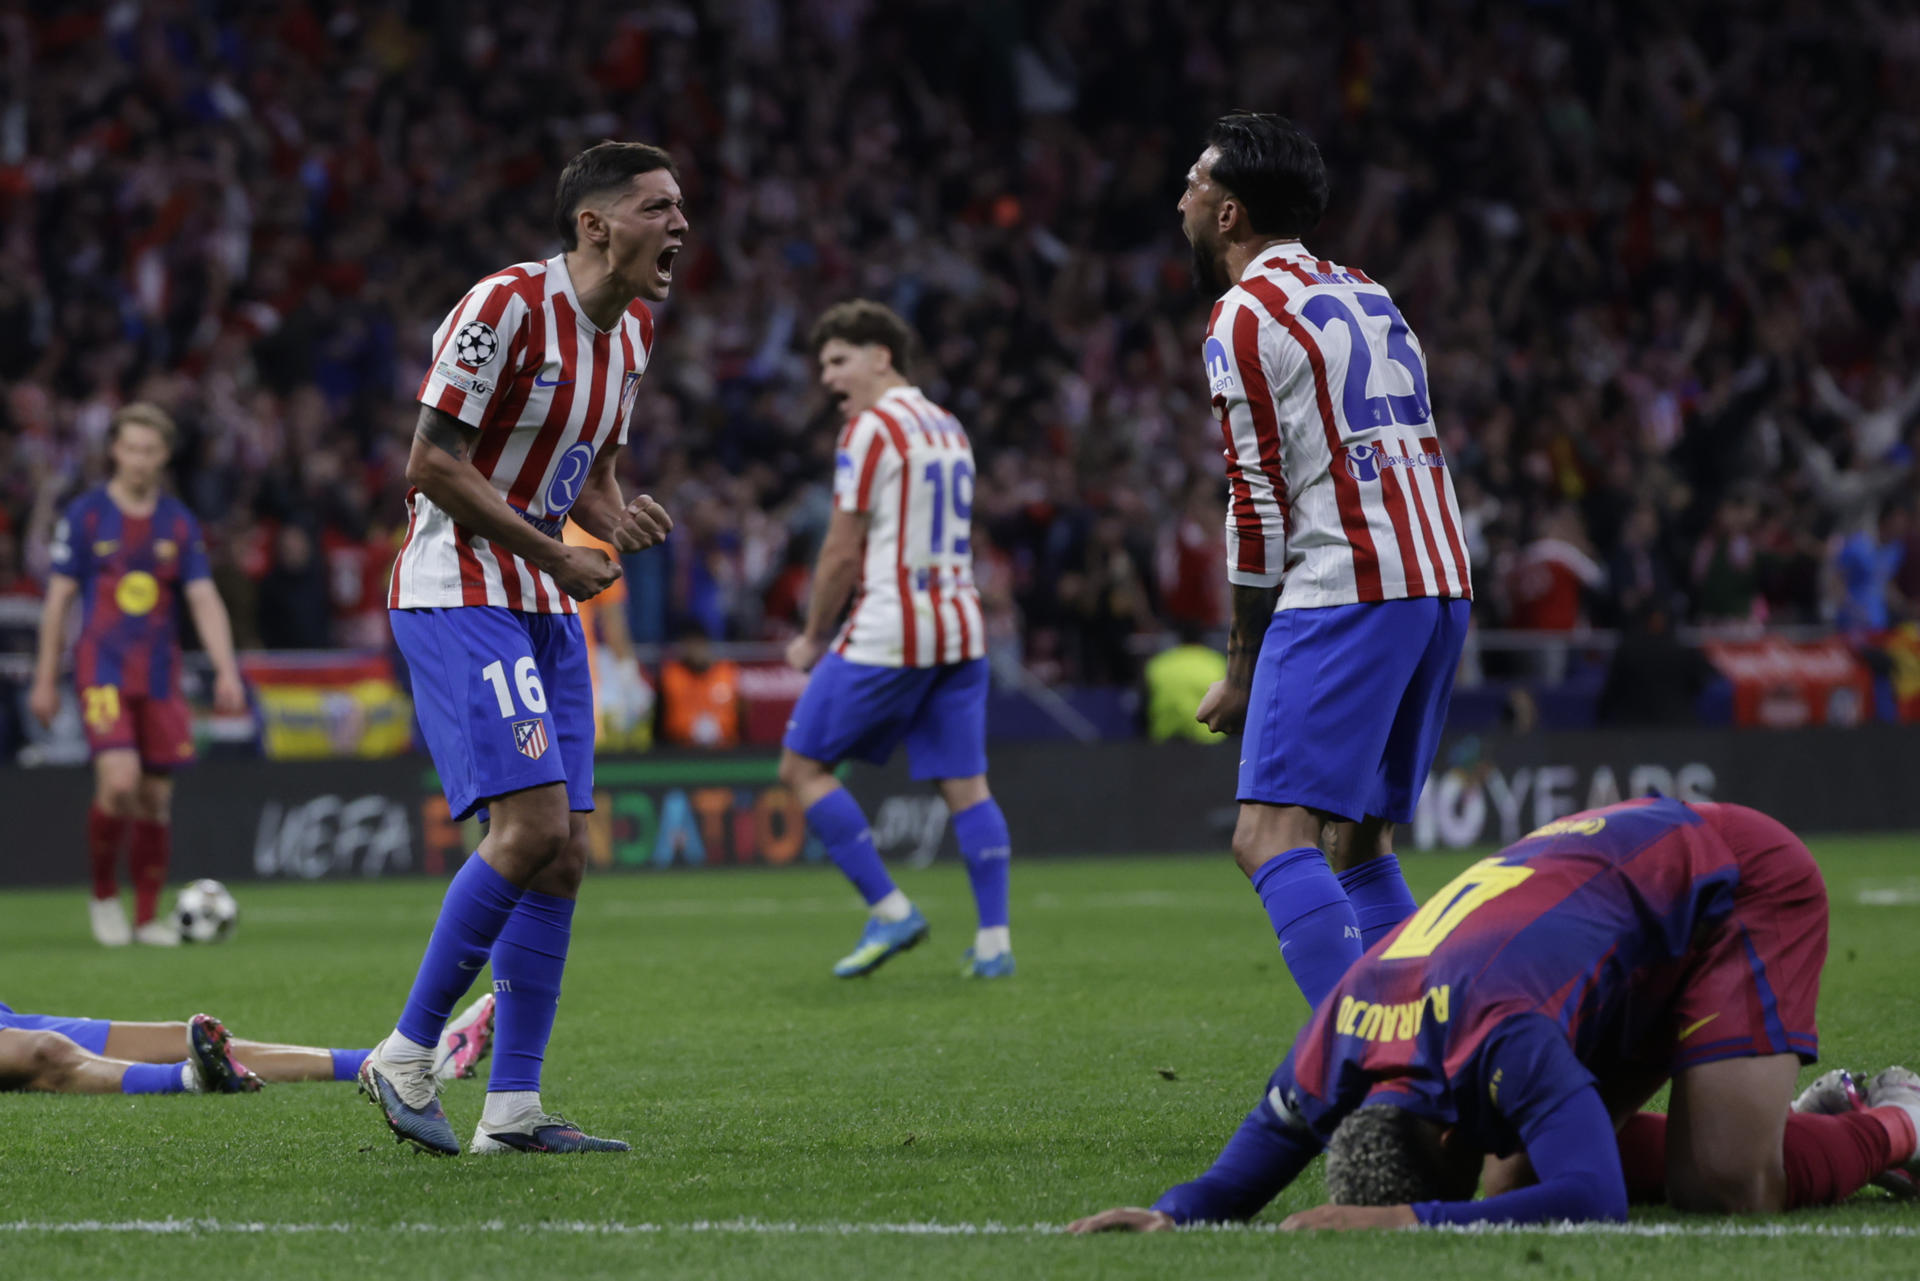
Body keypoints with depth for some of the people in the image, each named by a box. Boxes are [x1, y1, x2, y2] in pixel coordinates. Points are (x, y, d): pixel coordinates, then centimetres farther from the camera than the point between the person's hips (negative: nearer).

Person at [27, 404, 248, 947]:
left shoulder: (179, 522, 6)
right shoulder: (85, 515, -1)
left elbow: (204, 601, 3)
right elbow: (58, 598, 3)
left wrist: (226, 671, -9)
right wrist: (45, 679, 2)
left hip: (160, 676, 3)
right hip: (103, 671, -3)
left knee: (156, 797, 4)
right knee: (119, 782, -20)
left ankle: (148, 917, 14)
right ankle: (103, 894, 2)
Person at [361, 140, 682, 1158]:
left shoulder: (632, 330, 10)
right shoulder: (506, 307, -17)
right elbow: (431, 465, -17)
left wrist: (617, 521, -1)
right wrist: (554, 554, -15)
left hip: (544, 612, 9)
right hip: (458, 596, -9)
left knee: (563, 854, 2)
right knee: (530, 825, -19)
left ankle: (513, 1107, 4)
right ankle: (405, 1057, -7)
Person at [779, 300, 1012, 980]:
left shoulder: (869, 430, -9)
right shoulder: (949, 428, 16)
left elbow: (842, 551, -11)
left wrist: (814, 636, 1)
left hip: (889, 633, -8)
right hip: (960, 626, 8)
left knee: (803, 765, 3)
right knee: (965, 783, 7)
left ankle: (890, 910, -2)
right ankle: (994, 941, 1)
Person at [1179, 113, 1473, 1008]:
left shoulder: (1246, 318, -3)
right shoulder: (1366, 295, 22)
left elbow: (1261, 505, -7)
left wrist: (1243, 670, 0)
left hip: (1346, 590, -9)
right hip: (1441, 584, 9)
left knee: (1272, 837, -14)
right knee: (1357, 843, 14)